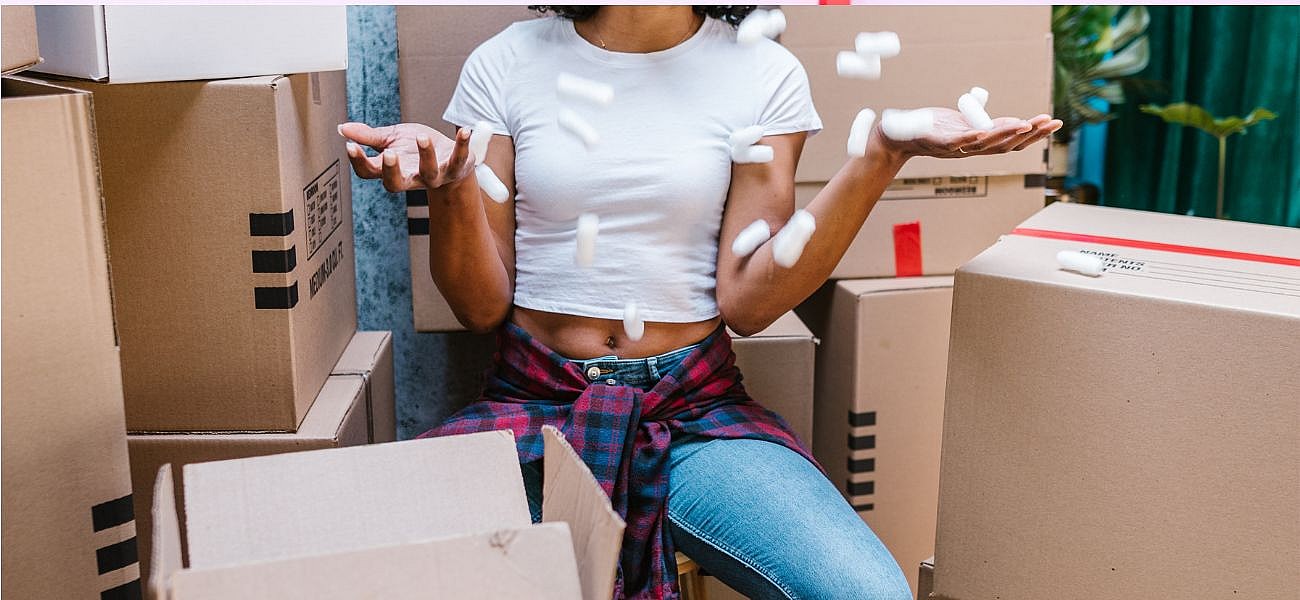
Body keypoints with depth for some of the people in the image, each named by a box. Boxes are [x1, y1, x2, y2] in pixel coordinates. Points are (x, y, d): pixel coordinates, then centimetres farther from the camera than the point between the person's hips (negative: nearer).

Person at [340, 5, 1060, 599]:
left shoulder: (764, 74, 3)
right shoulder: (506, 64, 4)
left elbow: (746, 300, -6)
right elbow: (482, 306, 2)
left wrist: (882, 154, -15)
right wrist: (448, 184, -18)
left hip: (695, 409, 0)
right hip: (535, 400, 1)